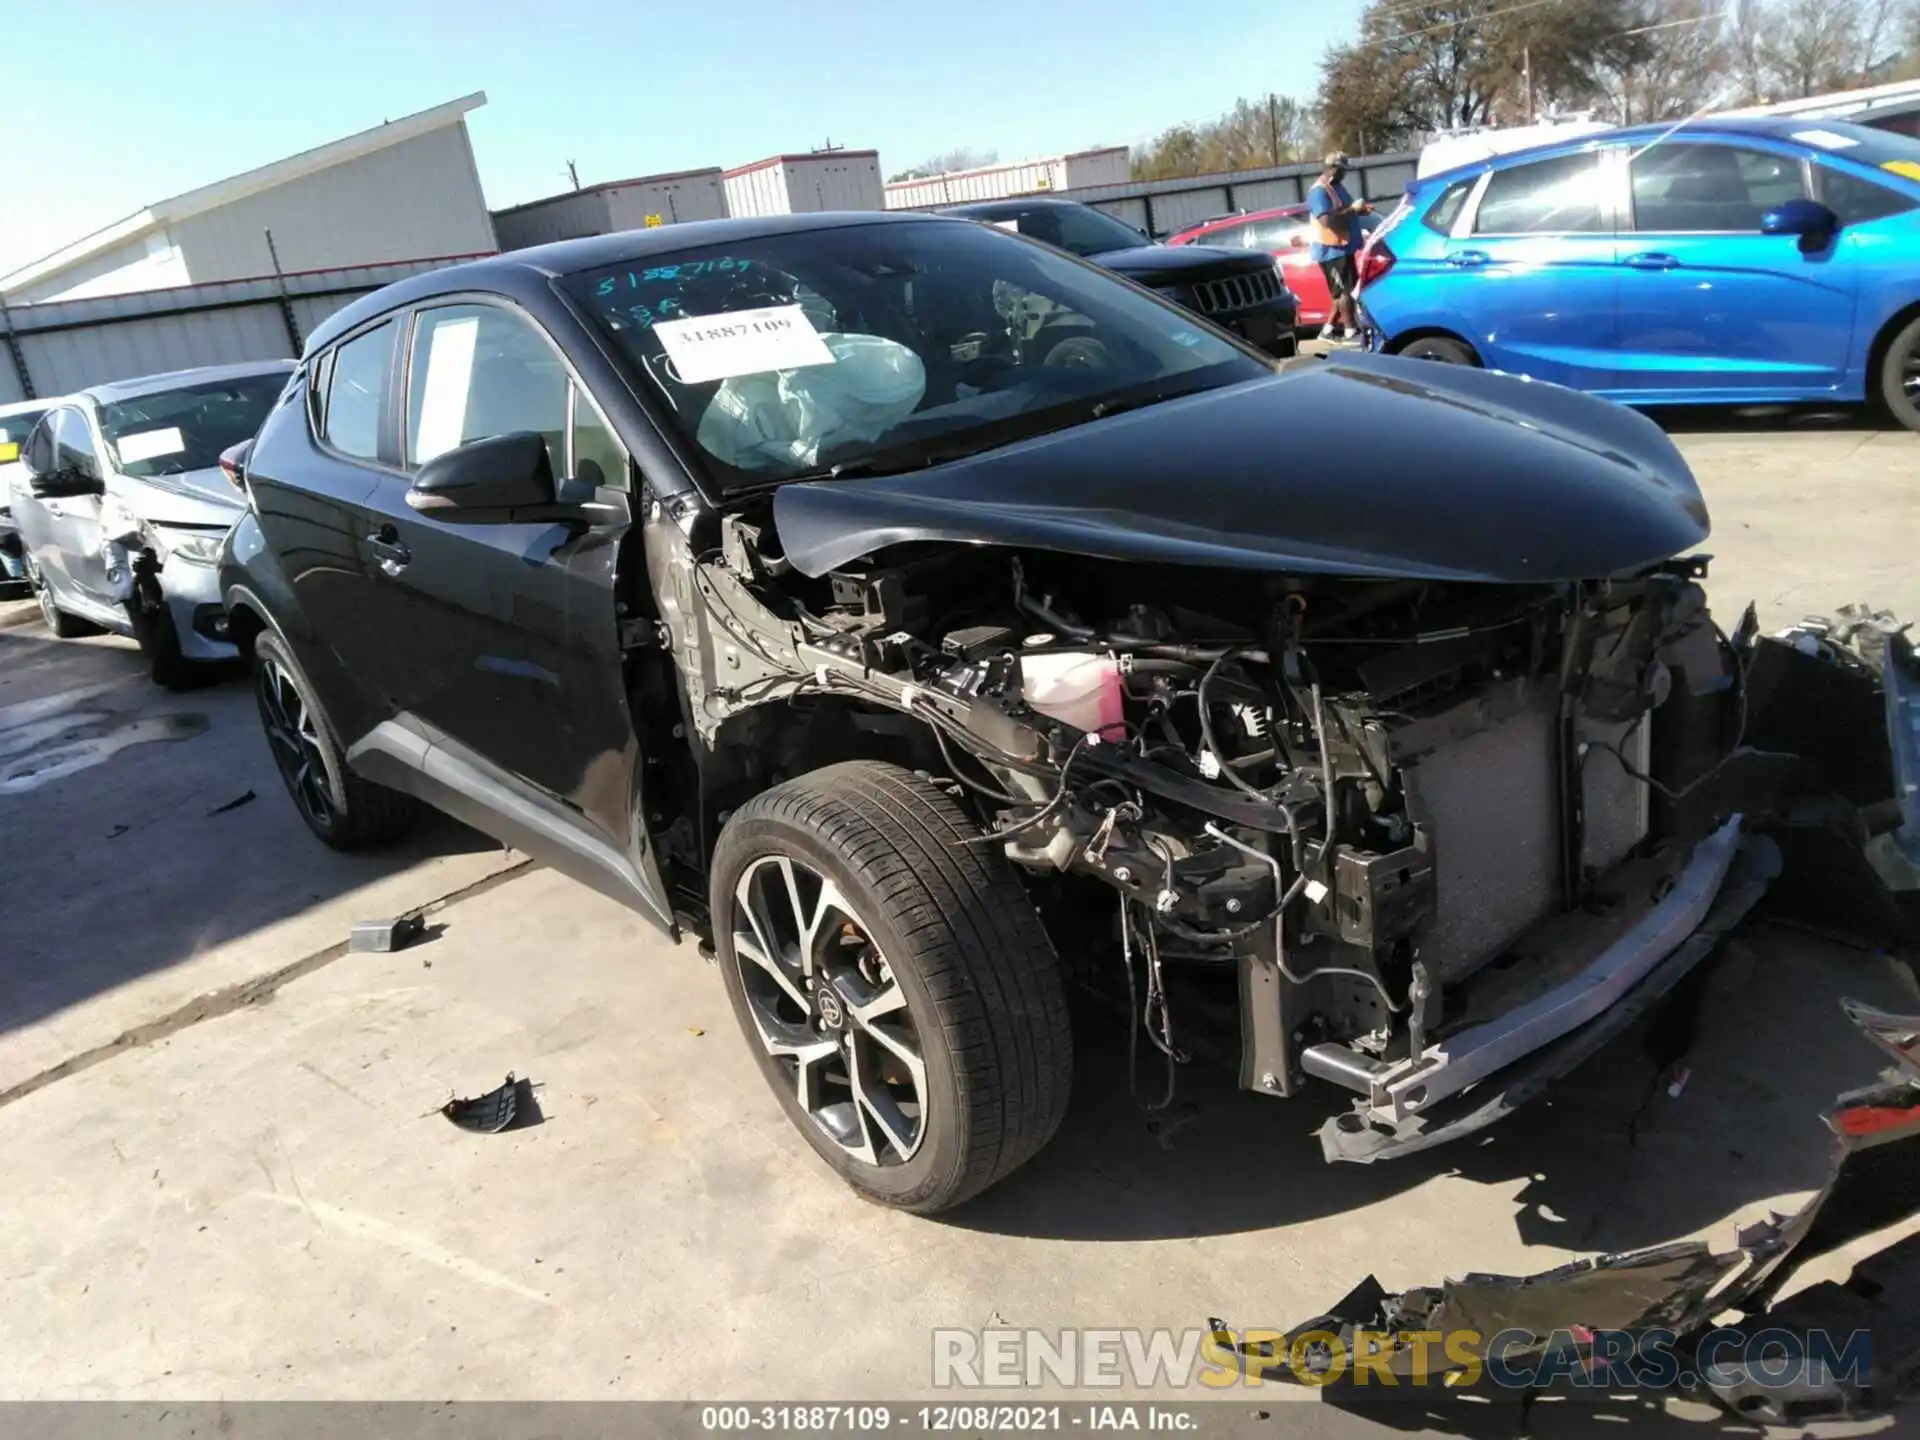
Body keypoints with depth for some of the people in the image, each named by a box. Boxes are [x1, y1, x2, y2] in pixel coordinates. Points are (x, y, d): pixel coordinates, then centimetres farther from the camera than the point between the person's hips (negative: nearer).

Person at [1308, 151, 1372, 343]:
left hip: (1343, 248, 10)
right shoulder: (1319, 191, -16)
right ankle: (1351, 331, -3)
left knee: (1344, 291, 12)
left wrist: (1361, 210, 6)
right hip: (1331, 251, -10)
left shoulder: (1337, 187, 15)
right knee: (1344, 290, -8)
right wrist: (1353, 209, -22)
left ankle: (1329, 329, 18)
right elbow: (1326, 220, -27)